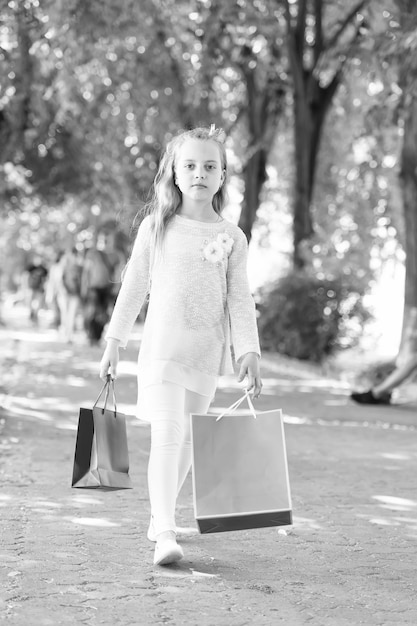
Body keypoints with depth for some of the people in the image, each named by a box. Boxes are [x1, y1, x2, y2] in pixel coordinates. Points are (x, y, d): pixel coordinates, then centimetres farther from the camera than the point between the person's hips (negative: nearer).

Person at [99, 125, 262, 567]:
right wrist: (114, 342, 6)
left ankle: (159, 517, 30)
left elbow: (239, 298, 3)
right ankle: (165, 534, -19)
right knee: (166, 436, -15)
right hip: (162, 345, -2)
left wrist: (248, 351, -6)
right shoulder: (157, 226, 2)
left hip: (207, 352, 2)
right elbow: (134, 285, 6)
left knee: (185, 438, 11)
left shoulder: (231, 237, 4)